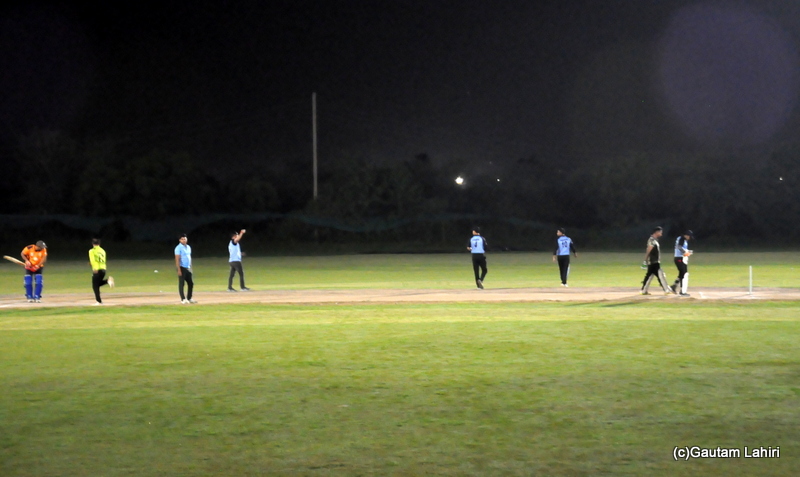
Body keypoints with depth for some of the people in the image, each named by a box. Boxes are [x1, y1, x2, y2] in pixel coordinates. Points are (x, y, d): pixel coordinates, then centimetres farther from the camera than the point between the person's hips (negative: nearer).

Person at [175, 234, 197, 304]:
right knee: (181, 284, -4)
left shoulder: (188, 247, 14)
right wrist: (179, 270, -21)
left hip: (188, 268, 8)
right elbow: (177, 259, -15)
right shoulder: (178, 248, -10)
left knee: (191, 283, 8)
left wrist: (190, 268, 17)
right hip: (182, 268, -8)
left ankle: (189, 298, 17)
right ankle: (183, 299, -2)